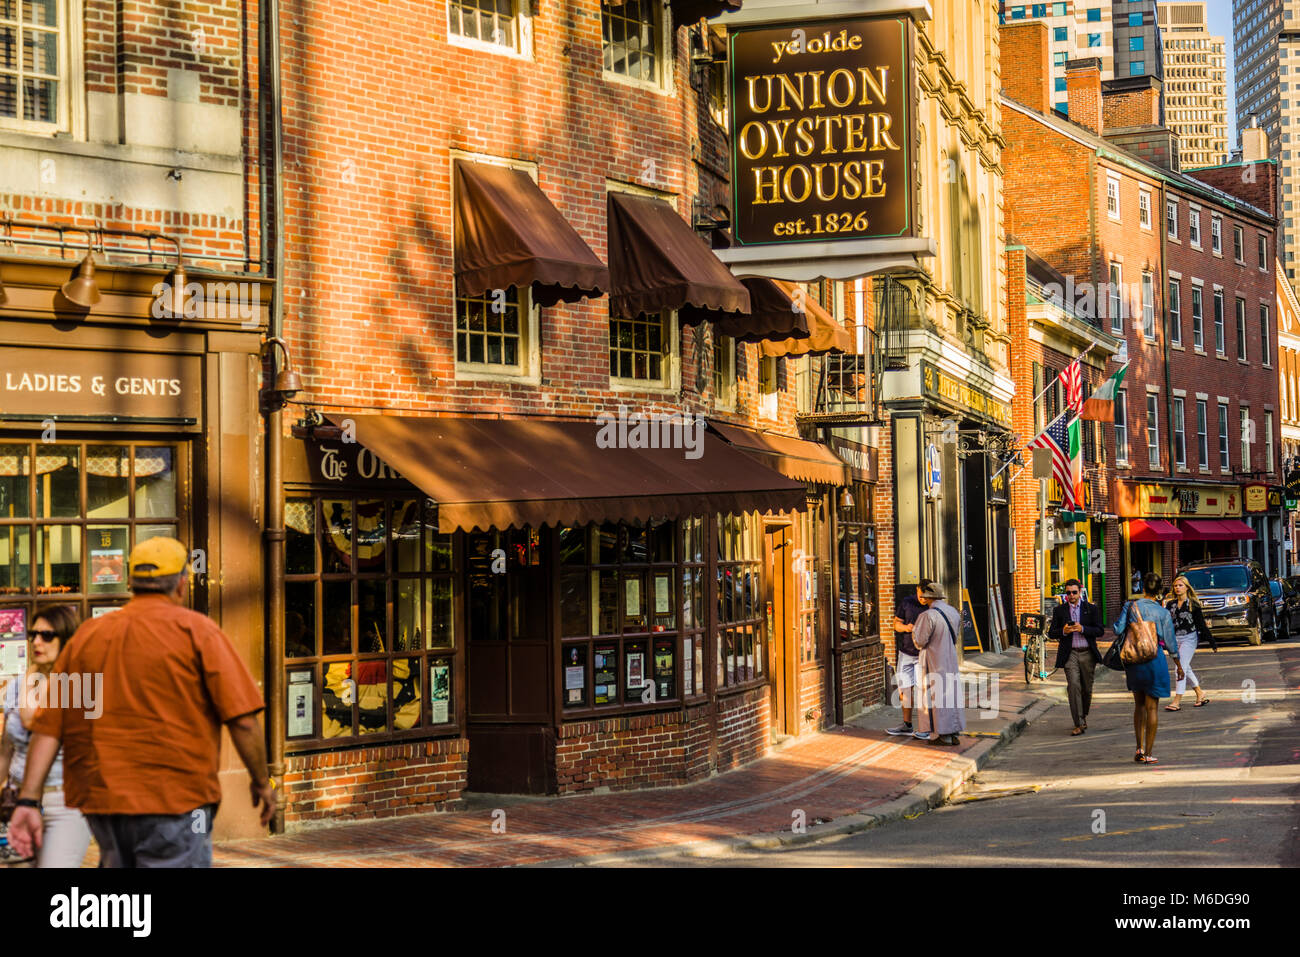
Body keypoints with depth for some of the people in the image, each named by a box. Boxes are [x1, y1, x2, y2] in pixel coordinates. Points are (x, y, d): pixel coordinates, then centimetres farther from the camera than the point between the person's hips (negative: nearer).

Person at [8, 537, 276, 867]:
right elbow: (242, 719, -9)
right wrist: (262, 781, 4)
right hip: (175, 802, -5)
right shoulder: (196, 629, -3)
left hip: (101, 802, 5)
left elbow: (47, 727, 6)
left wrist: (28, 801, 5)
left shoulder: (86, 635, 11)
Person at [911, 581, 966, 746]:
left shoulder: (929, 616, -19)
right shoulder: (953, 612, 5)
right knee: (951, 694, 12)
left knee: (935, 696, 0)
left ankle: (943, 735, 0)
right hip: (950, 659, 7)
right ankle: (953, 732, 14)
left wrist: (914, 629, 3)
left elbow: (919, 642, -16)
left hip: (933, 662, -7)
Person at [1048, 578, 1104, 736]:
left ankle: (1084, 716, 34)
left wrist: (1082, 629, -17)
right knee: (1074, 686, -14)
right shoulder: (1059, 610, 7)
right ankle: (1079, 724, -14)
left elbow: (1099, 631, -1)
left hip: (1087, 653, 1)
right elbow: (1051, 633, 7)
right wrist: (1063, 631, -14)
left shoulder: (1091, 609, 5)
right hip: (1070, 654, -1)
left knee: (1087, 688, 8)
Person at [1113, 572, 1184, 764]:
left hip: (1133, 660, 2)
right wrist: (1178, 665, 10)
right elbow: (1170, 642, -1)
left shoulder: (1130, 607, -3)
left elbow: (1118, 631, -7)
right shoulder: (1162, 613, -6)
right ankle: (1148, 754, 6)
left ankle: (1140, 748, 11)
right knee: (1152, 707, 5)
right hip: (1155, 661, -2)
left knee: (1139, 704, 18)